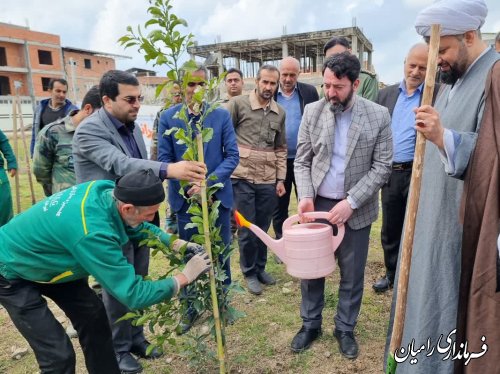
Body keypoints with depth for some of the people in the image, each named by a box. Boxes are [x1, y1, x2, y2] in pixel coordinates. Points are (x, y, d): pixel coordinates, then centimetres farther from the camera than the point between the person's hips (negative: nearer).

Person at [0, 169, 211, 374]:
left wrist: (174, 243, -7)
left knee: (93, 316, 7)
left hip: (43, 261, 8)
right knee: (59, 355, -10)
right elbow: (132, 294, -34)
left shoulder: (107, 190, -17)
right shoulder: (93, 232, -40)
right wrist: (185, 277, -24)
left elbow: (137, 226, 4)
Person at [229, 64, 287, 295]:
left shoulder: (280, 112, 10)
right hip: (242, 178, -4)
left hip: (269, 181, 4)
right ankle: (249, 272, 25)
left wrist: (281, 178, 9)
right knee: (247, 229, 6)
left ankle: (260, 267, 33)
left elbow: (281, 148, 13)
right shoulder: (238, 104, -4)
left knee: (263, 228, 14)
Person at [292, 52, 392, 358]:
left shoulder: (379, 116, -7)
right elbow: (302, 161, 0)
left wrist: (351, 202, -17)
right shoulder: (312, 112, -2)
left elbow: (382, 166, -8)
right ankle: (310, 324, 34)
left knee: (352, 274, 12)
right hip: (317, 203, 2)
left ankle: (345, 329, 34)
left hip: (356, 208, -1)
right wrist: (306, 197, -15)